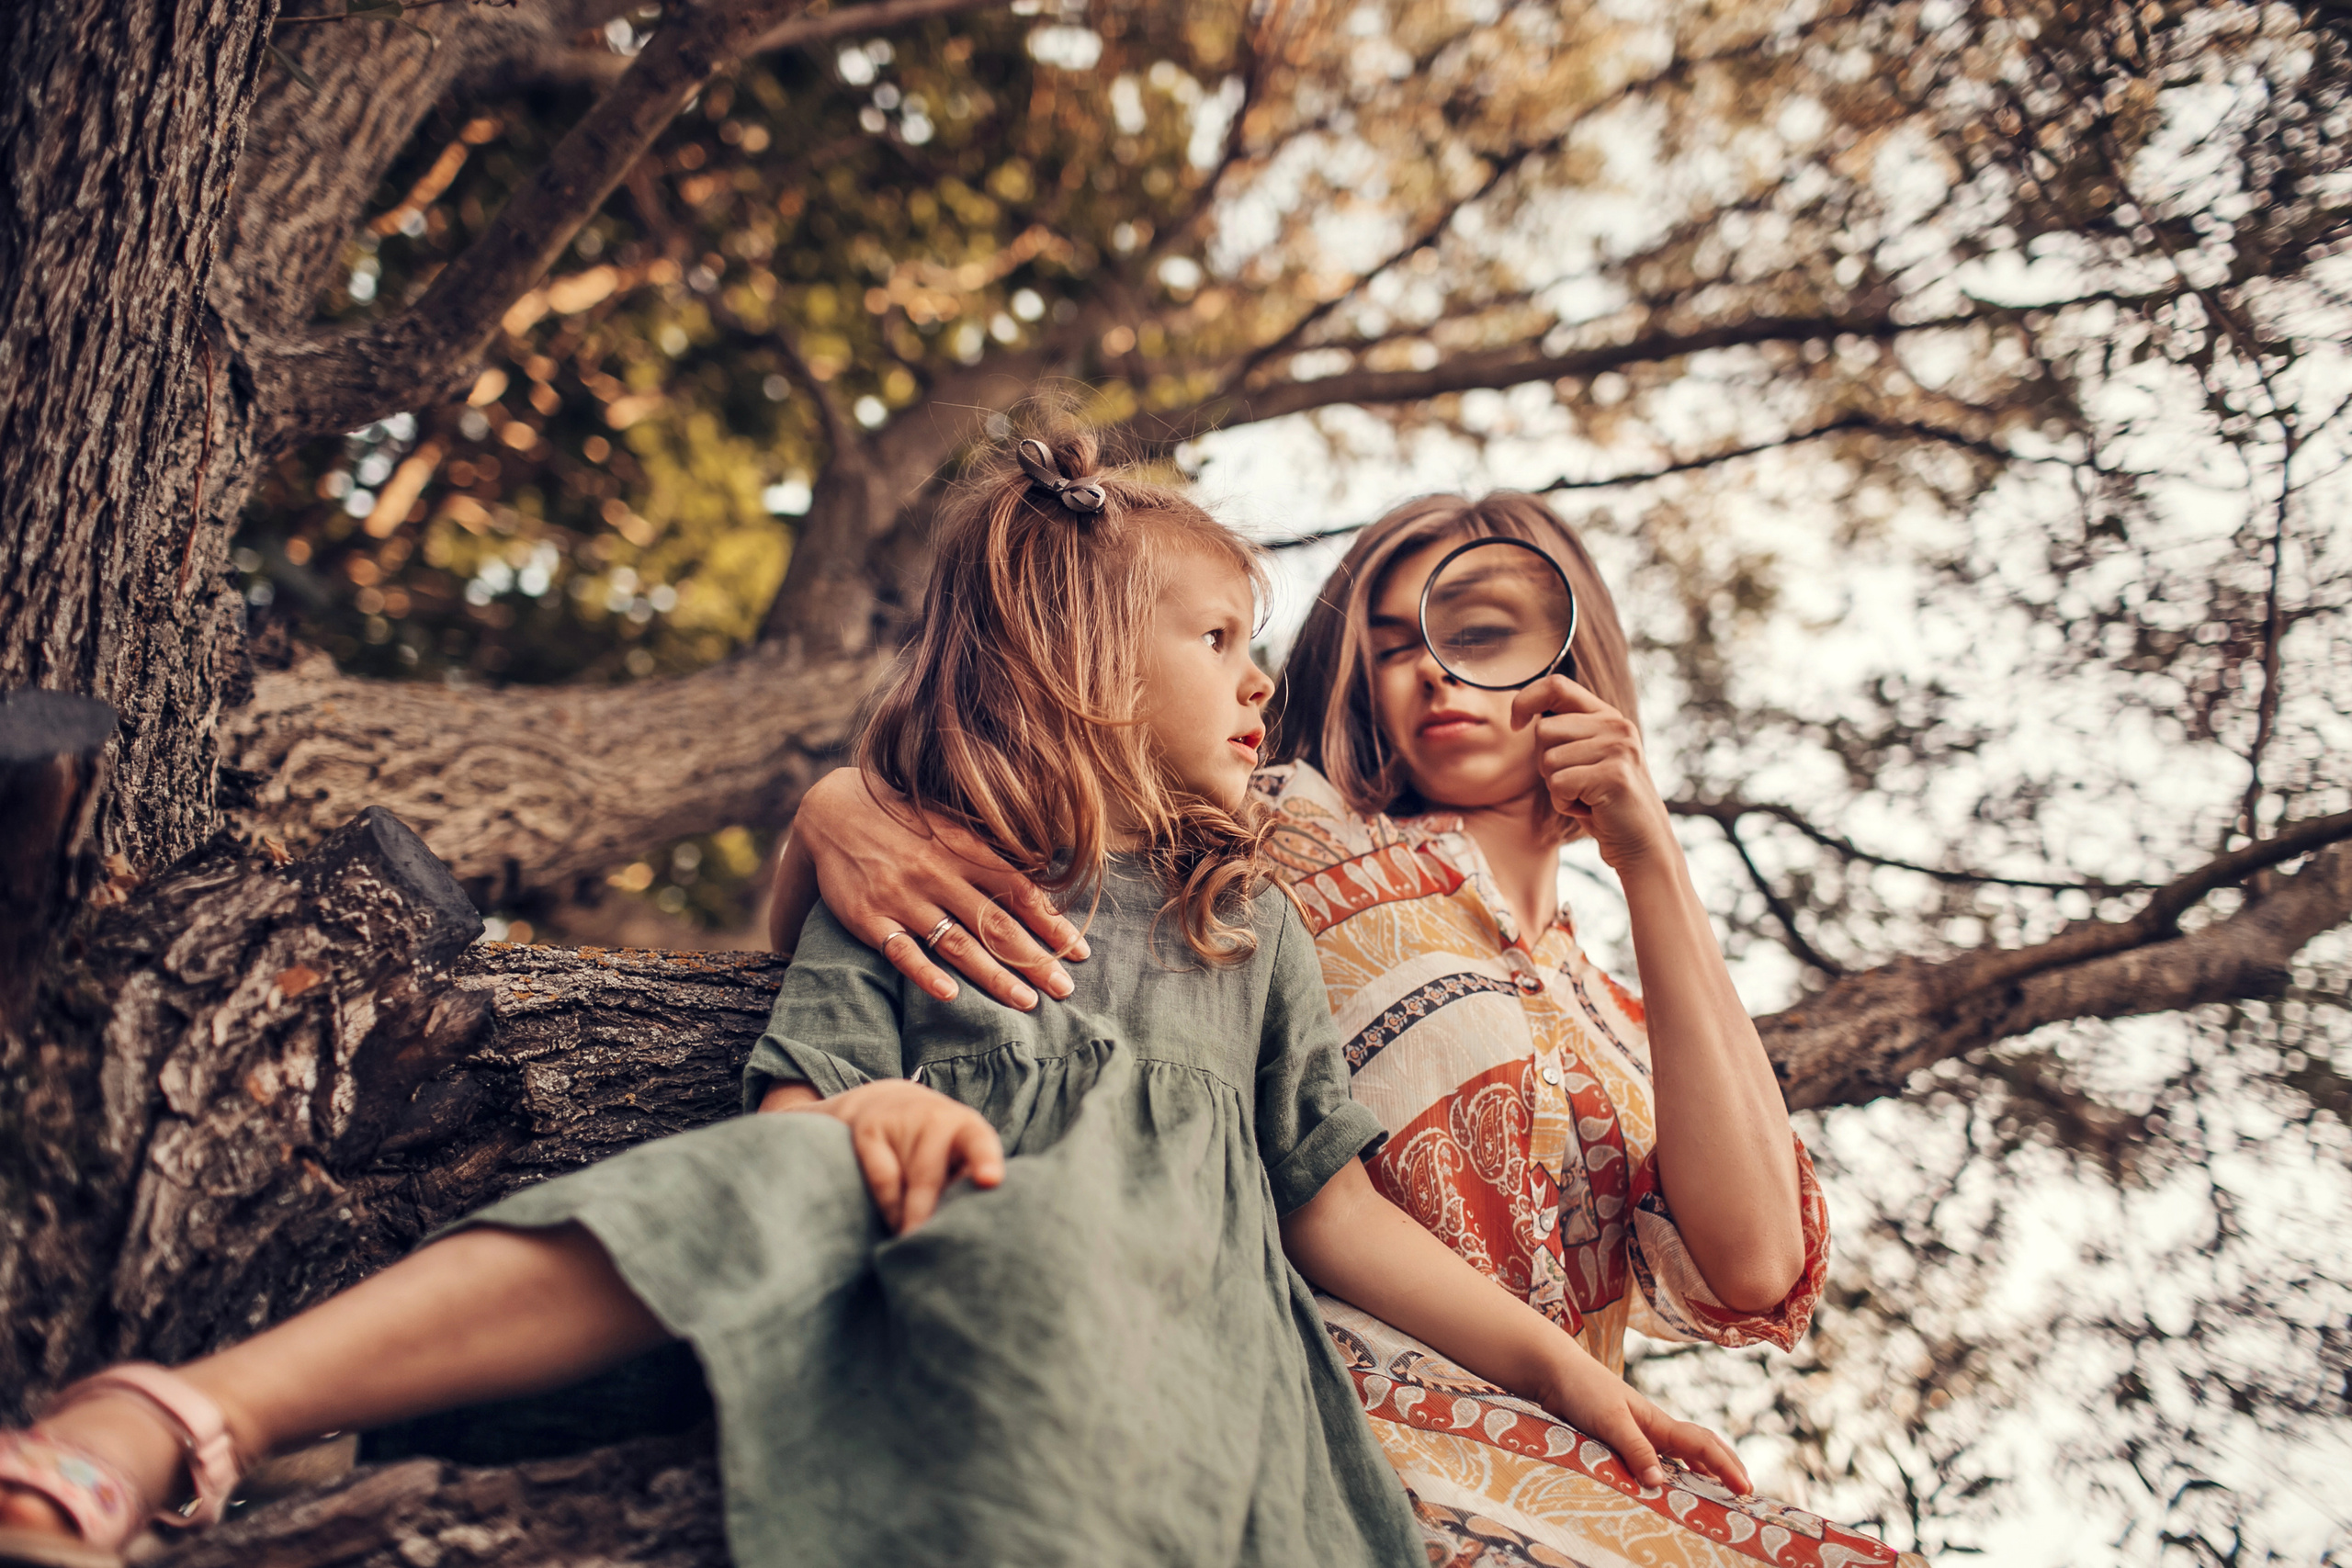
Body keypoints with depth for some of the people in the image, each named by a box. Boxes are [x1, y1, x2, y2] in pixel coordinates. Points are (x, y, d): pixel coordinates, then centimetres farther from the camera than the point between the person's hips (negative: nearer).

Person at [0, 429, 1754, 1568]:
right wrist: (859, 1123, -17)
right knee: (799, 1175, -32)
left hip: (1164, 1367, 3)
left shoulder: (1249, 921, 26)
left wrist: (1554, 1363, 10)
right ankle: (185, 1419, -41)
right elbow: (797, 1110, 6)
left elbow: (1328, 1198, 19)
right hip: (932, 1336, -2)